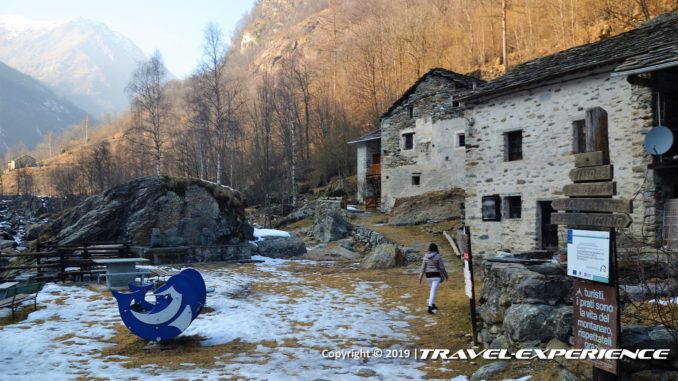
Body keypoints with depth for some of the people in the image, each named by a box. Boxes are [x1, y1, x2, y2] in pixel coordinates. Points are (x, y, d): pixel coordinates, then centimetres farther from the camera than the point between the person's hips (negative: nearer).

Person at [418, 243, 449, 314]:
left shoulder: (425, 257, 0)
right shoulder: (438, 256, -13)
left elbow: (423, 268, 0)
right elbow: (442, 267, -10)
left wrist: (420, 278, 4)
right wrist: (446, 275, 4)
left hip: (429, 275, 5)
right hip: (436, 275, -5)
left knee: (433, 289, 26)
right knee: (433, 292, -9)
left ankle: (433, 304, 32)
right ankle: (430, 308, -21)